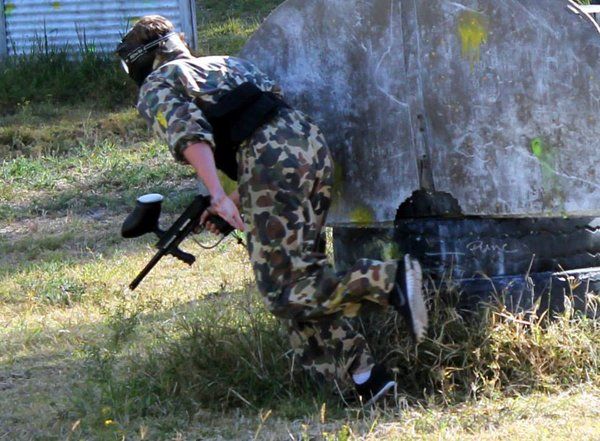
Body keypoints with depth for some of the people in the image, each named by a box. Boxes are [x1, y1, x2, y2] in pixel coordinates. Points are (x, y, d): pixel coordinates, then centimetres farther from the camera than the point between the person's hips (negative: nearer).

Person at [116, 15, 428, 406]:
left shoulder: (156, 87, 13)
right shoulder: (225, 63, 35)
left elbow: (189, 134, -7)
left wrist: (219, 197, -17)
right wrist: (238, 200, 37)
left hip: (272, 161, -8)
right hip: (313, 142, 8)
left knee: (283, 292, -5)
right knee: (302, 275, 16)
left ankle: (388, 279, -24)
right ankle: (365, 378, 9)